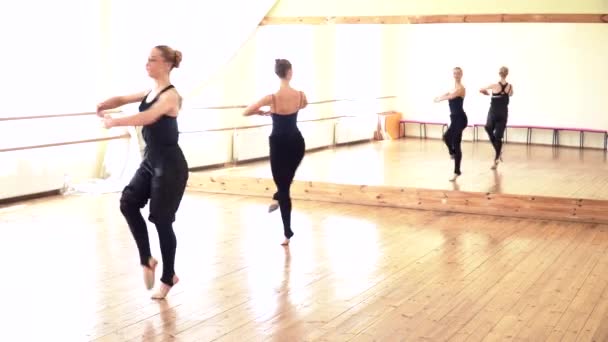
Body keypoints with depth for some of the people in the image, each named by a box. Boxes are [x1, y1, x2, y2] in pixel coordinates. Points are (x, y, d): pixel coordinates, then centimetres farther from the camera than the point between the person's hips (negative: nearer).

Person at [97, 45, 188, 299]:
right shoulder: (150, 91, 10)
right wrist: (103, 105, -10)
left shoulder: (170, 95, -17)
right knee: (128, 203, -3)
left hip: (170, 166, -8)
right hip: (150, 161, 8)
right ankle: (146, 260, 11)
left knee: (161, 220, 0)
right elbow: (123, 99, 11)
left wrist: (114, 122, -28)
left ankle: (168, 278, 17)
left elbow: (147, 118, -33)